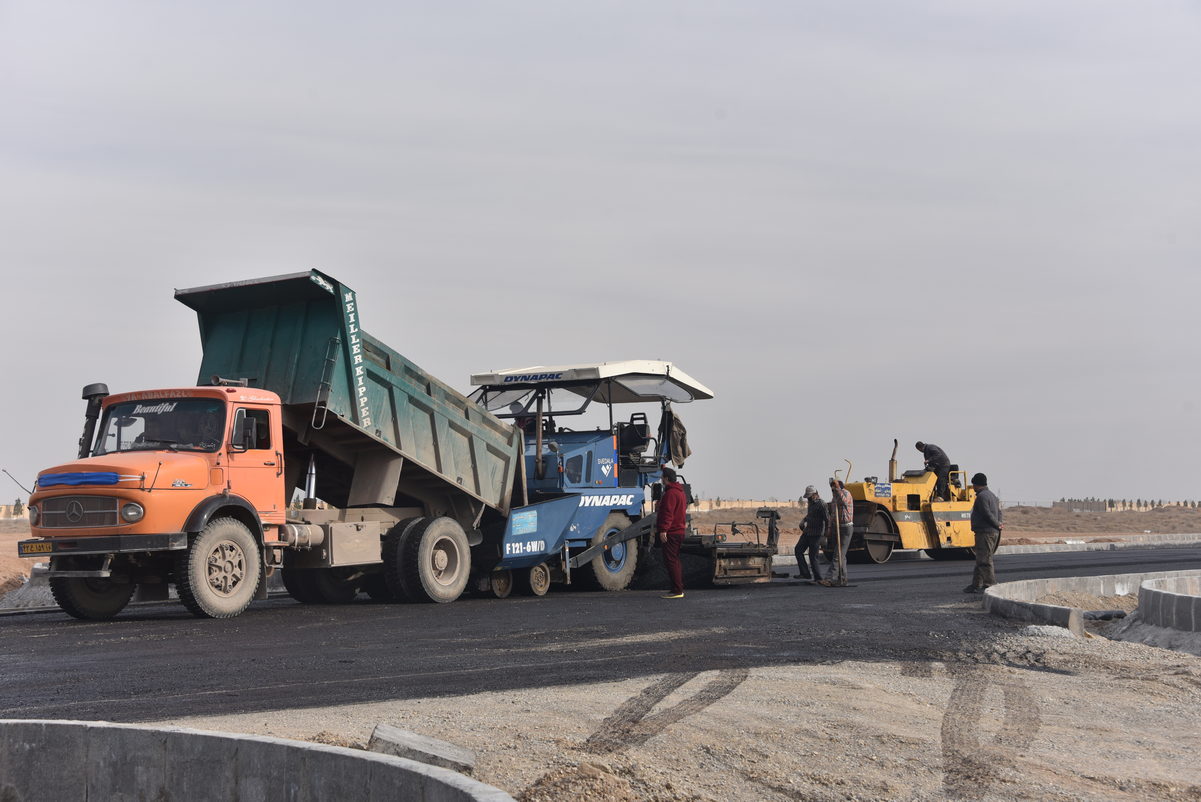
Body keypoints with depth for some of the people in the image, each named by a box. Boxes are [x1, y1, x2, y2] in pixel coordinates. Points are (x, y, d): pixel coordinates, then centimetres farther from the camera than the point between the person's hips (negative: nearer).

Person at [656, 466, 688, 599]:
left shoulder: (671, 493, -16)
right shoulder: (679, 491, 17)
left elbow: (668, 513, -23)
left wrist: (663, 530, -25)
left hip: (670, 533, -11)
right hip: (679, 531, 11)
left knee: (671, 561, -10)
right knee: (675, 560, 17)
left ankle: (677, 591, -12)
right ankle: (680, 589, 21)